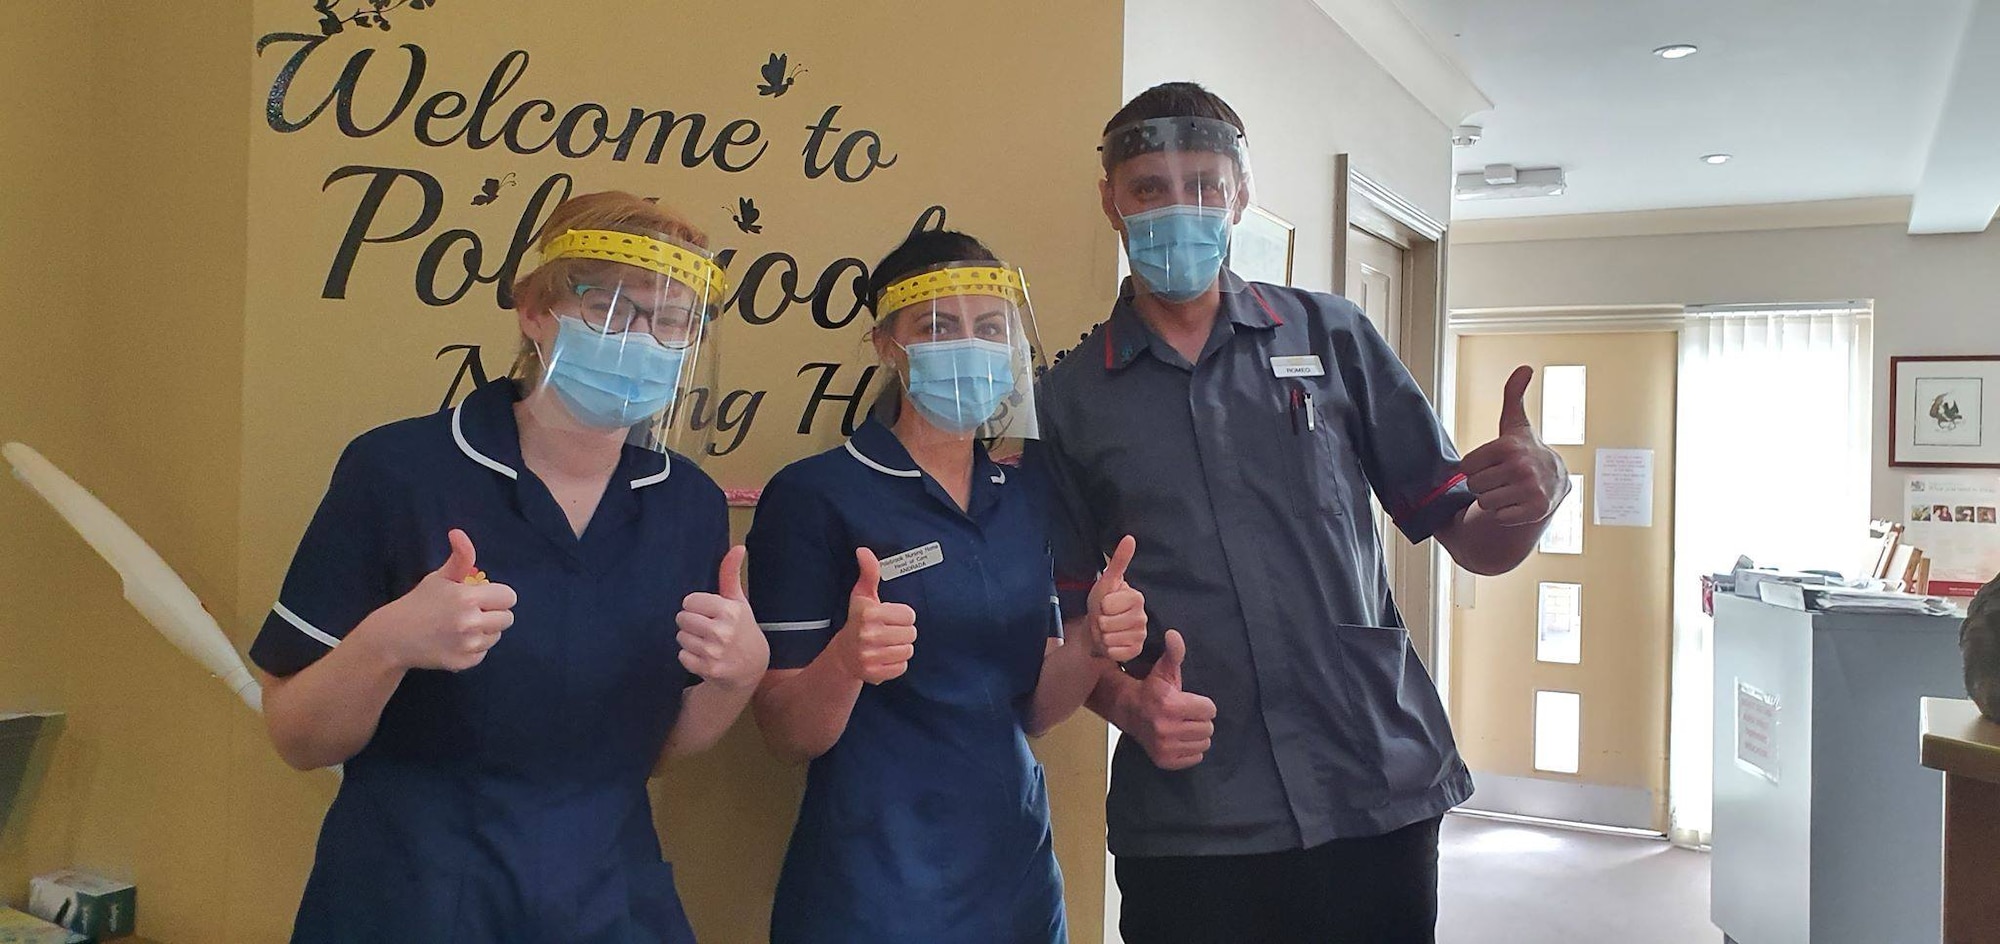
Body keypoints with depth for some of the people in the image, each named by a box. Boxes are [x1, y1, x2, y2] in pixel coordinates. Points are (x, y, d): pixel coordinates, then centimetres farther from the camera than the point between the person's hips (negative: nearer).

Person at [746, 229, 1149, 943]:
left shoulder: (1022, 501, 5)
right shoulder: (812, 495, -12)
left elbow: (1027, 708, 8)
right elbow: (787, 734, -12)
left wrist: (1093, 646, -11)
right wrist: (844, 662, -32)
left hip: (1017, 875, 6)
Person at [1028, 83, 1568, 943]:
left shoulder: (1331, 338, 5)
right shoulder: (1069, 398, 4)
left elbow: (1470, 540, 5)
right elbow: (1060, 614, 7)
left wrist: (1533, 500, -16)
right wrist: (1127, 703, -12)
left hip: (1380, 797, 1)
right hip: (1186, 825, 0)